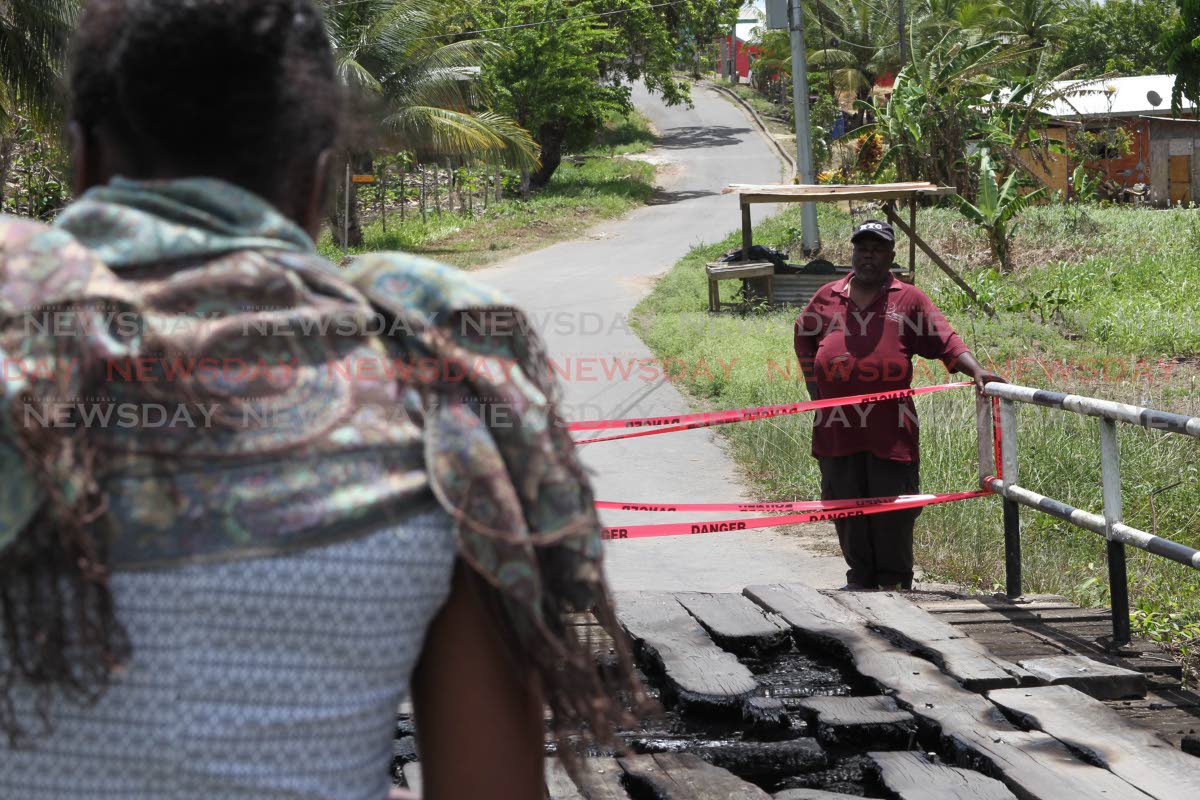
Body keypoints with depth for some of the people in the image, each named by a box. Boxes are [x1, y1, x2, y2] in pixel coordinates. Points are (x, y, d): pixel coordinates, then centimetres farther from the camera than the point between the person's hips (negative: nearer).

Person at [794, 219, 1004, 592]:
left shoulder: (909, 300, 5)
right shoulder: (827, 297, 12)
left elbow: (946, 341, -4)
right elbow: (803, 337, 29)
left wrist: (976, 370, -19)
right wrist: (812, 382, 18)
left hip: (890, 430, -3)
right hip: (838, 429, 3)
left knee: (892, 510, -1)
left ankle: (895, 582, 10)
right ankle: (861, 578, 19)